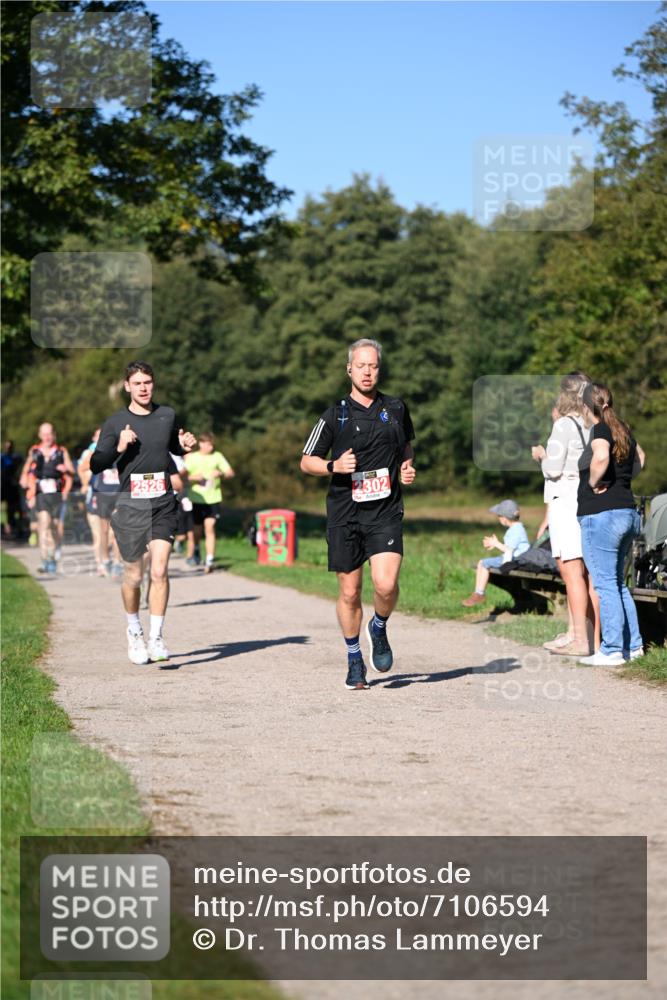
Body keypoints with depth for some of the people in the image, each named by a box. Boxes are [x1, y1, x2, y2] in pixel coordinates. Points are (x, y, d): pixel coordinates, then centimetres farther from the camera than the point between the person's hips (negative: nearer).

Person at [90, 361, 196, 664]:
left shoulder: (167, 415, 7)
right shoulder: (115, 423, 0)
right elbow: (96, 465, -4)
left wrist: (186, 446, 3)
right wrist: (119, 447, -21)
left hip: (164, 505, 1)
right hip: (130, 506, -1)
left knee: (159, 570, -13)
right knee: (133, 576, 6)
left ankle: (156, 638, -7)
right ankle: (134, 631, 30)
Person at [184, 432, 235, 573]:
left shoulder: (217, 456, 5)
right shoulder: (191, 457, 5)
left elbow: (230, 473, 4)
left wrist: (221, 473, -18)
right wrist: (193, 477, -16)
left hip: (213, 498, -1)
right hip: (196, 498, 1)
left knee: (210, 527, -13)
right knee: (197, 528, 11)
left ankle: (209, 561, -15)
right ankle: (195, 550, 41)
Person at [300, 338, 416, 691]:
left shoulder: (396, 408, 7)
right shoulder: (335, 415, 0)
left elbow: (406, 447, 26)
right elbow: (306, 461, 6)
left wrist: (407, 469, 5)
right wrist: (334, 466, -13)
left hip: (386, 512, 1)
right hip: (344, 513, 0)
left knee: (386, 584, -17)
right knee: (349, 592, 4)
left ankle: (378, 629, 15)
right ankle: (355, 661, 22)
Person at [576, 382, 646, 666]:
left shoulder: (601, 430, -11)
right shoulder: (623, 430, 14)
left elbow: (601, 456, -33)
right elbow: (639, 458, 32)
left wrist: (594, 482, -17)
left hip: (601, 514, -8)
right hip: (627, 512, 8)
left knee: (605, 584, -4)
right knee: (617, 583, 17)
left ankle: (612, 650, -3)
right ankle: (633, 645, 20)